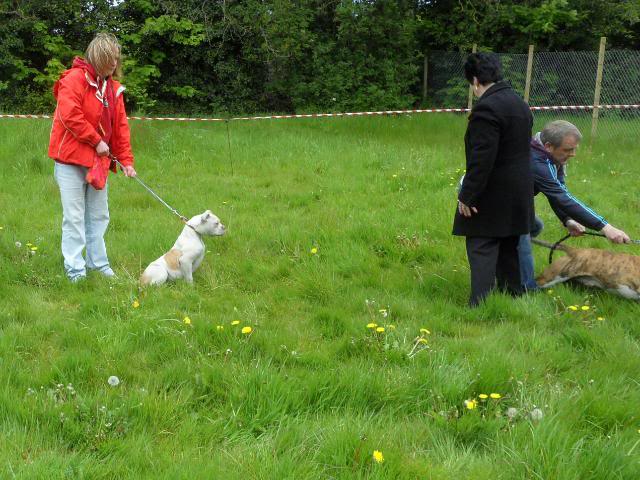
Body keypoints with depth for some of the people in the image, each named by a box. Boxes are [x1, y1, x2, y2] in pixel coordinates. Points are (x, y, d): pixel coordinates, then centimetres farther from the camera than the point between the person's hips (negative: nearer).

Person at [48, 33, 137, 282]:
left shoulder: (113, 88, 11)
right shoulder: (75, 79, -11)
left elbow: (120, 126, 12)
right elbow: (70, 115, -22)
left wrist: (126, 160, 5)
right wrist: (96, 141, -17)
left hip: (98, 161, 7)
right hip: (71, 159, -7)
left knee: (99, 216, 14)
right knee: (74, 217, -3)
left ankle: (98, 264, 24)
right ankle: (75, 271, 2)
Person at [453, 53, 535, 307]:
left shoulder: (486, 108, -19)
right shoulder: (520, 104, 11)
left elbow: (482, 159, -24)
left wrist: (467, 196, -18)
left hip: (493, 196, -9)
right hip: (519, 193, 9)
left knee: (481, 248, -6)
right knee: (508, 247, 18)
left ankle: (480, 304, -11)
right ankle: (513, 295, 27)